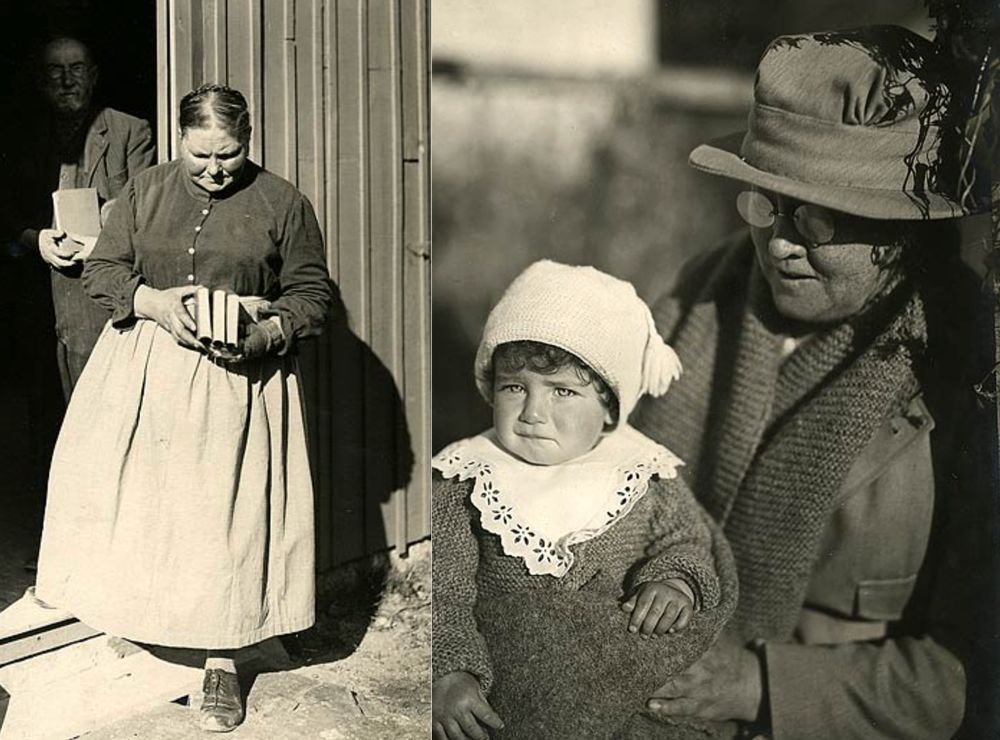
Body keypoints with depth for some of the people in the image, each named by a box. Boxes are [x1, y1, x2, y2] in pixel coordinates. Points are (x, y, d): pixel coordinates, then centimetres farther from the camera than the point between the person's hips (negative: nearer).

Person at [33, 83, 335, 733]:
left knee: (227, 514, -1)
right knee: (135, 498, 4)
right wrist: (155, 303, -14)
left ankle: (223, 660, 11)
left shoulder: (282, 203, 0)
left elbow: (313, 292, 1)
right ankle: (132, 612, 29)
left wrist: (269, 332, -18)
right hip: (145, 367, 3)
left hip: (236, 376, -2)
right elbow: (102, 270, 5)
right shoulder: (145, 191, 6)